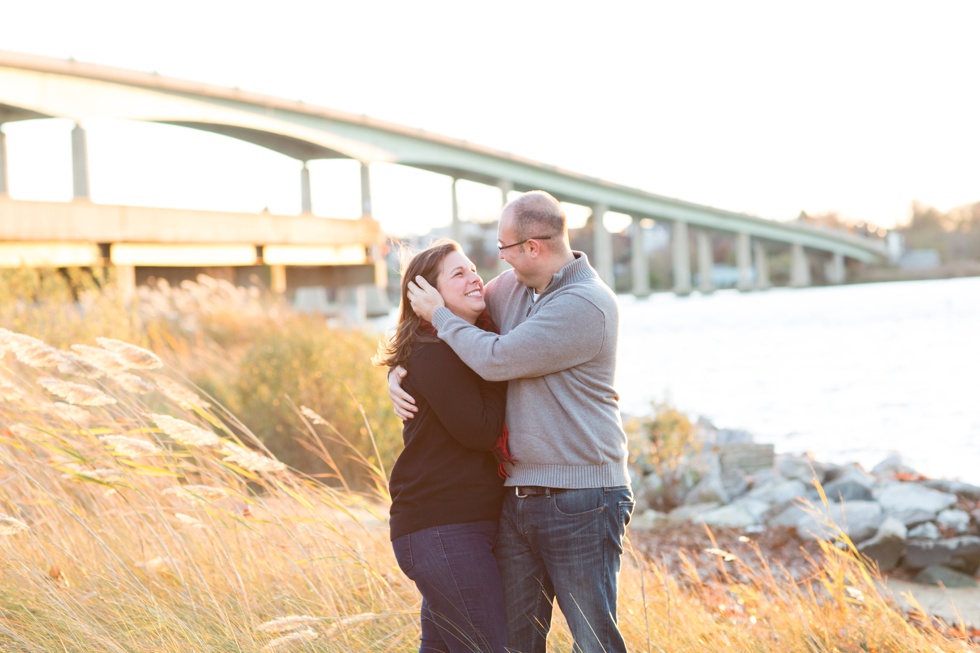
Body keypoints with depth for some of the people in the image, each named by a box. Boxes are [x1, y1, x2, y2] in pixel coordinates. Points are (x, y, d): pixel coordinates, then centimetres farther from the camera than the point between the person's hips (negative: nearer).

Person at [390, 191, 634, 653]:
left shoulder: (587, 305, -16)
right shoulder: (511, 287, 10)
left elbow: (495, 360, -18)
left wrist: (438, 314, -3)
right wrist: (399, 372, 9)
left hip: (580, 501, -8)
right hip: (518, 493, 8)